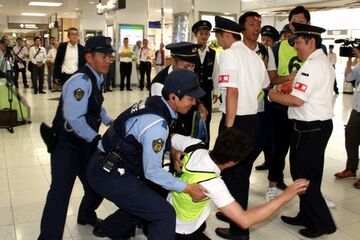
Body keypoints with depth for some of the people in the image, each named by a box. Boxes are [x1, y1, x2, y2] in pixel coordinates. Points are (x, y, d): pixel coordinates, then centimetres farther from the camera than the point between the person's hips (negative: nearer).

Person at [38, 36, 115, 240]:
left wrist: (109, 121, 10)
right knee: (60, 192, -10)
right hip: (67, 145, -9)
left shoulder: (96, 78, 7)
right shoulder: (81, 81, -22)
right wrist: (97, 139, -21)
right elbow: (73, 118, -29)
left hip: (86, 143, 9)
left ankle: (87, 215, 44)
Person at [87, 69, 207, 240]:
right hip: (108, 174, -9)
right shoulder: (157, 124, -27)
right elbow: (152, 171, -20)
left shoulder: (155, 102, -1)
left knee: (144, 201, 27)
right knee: (164, 214, -11)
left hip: (107, 166, 9)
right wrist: (186, 188, -12)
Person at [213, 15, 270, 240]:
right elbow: (264, 86, 17)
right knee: (243, 173, 19)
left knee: (231, 173, 4)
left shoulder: (228, 54, -12)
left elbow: (232, 92, -20)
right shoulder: (254, 55, 13)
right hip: (254, 119, 8)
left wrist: (228, 127, -17)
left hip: (237, 121, -8)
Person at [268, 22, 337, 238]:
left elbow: (297, 100, -24)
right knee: (310, 174, 17)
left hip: (309, 128, -10)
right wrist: (294, 84, 11)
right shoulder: (324, 62, 15)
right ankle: (307, 216, 30)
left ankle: (323, 222, 11)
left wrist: (274, 96, -9)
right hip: (321, 123, 10)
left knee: (302, 175, 0)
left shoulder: (312, 65, -18)